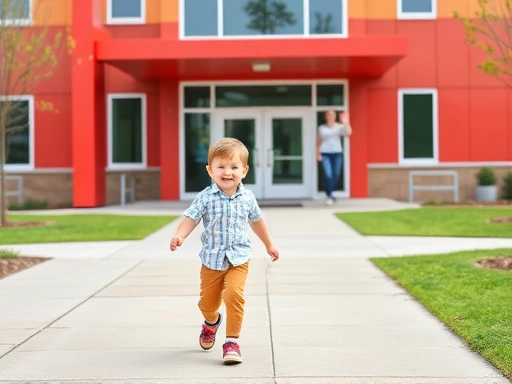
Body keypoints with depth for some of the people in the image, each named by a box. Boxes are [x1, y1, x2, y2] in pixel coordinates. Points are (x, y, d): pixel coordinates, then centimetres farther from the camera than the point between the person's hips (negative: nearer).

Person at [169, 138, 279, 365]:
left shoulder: (247, 197, -3)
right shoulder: (206, 197, -12)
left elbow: (256, 221, 13)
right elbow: (191, 218, -18)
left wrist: (269, 245, 24)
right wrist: (180, 236, -38)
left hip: (238, 259, 0)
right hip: (211, 259, 0)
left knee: (234, 294, -24)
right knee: (207, 302, 13)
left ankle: (232, 341, -10)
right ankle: (212, 322, 50)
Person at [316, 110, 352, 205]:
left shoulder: (339, 127, 3)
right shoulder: (322, 128, 7)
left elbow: (348, 133, -16)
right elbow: (318, 141, 13)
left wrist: (346, 123, -29)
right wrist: (318, 153, 4)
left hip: (337, 153, 1)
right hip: (325, 154, -1)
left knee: (336, 175, 6)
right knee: (329, 175, -13)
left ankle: (330, 194, 27)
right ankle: (329, 196, -7)